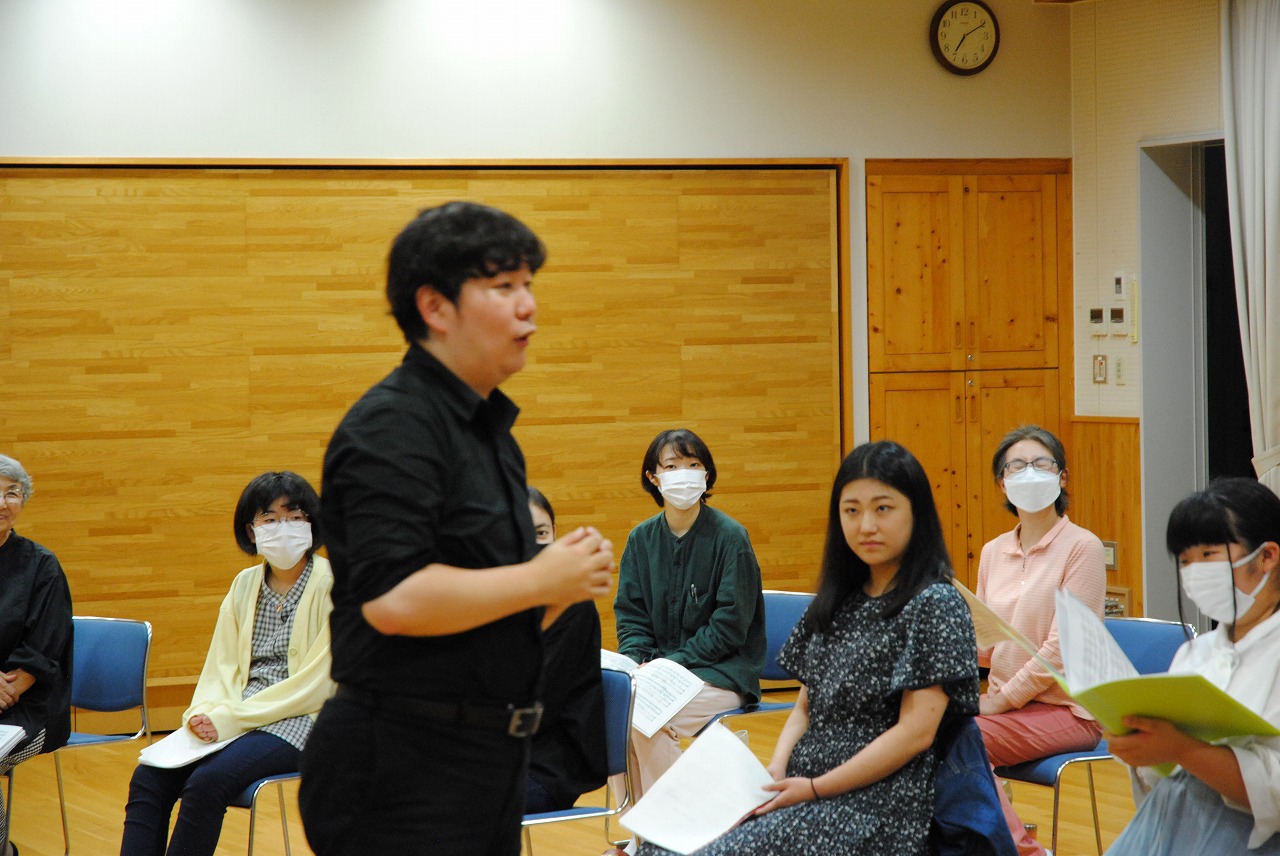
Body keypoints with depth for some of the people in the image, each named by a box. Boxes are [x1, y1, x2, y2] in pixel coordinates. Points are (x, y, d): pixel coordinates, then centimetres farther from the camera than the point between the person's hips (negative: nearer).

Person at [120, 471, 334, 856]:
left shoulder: (332, 585, -7)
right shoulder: (245, 584, 13)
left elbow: (317, 683, -14)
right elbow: (222, 665, 12)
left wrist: (230, 720, -17)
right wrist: (204, 713, -11)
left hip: (299, 722, -6)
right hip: (235, 718, 6)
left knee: (207, 781, -30)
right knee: (148, 777, -17)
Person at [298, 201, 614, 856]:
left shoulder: (486, 427, 15)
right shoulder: (392, 426, -14)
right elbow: (391, 599, -26)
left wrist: (570, 578, 2)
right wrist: (540, 580, -15)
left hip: (487, 762, 9)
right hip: (402, 771, -9)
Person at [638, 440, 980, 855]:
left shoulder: (934, 604, -8)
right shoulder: (839, 601, 15)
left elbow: (916, 732, -15)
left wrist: (814, 788, -14)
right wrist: (776, 770, -3)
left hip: (880, 806, -7)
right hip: (803, 784, 7)